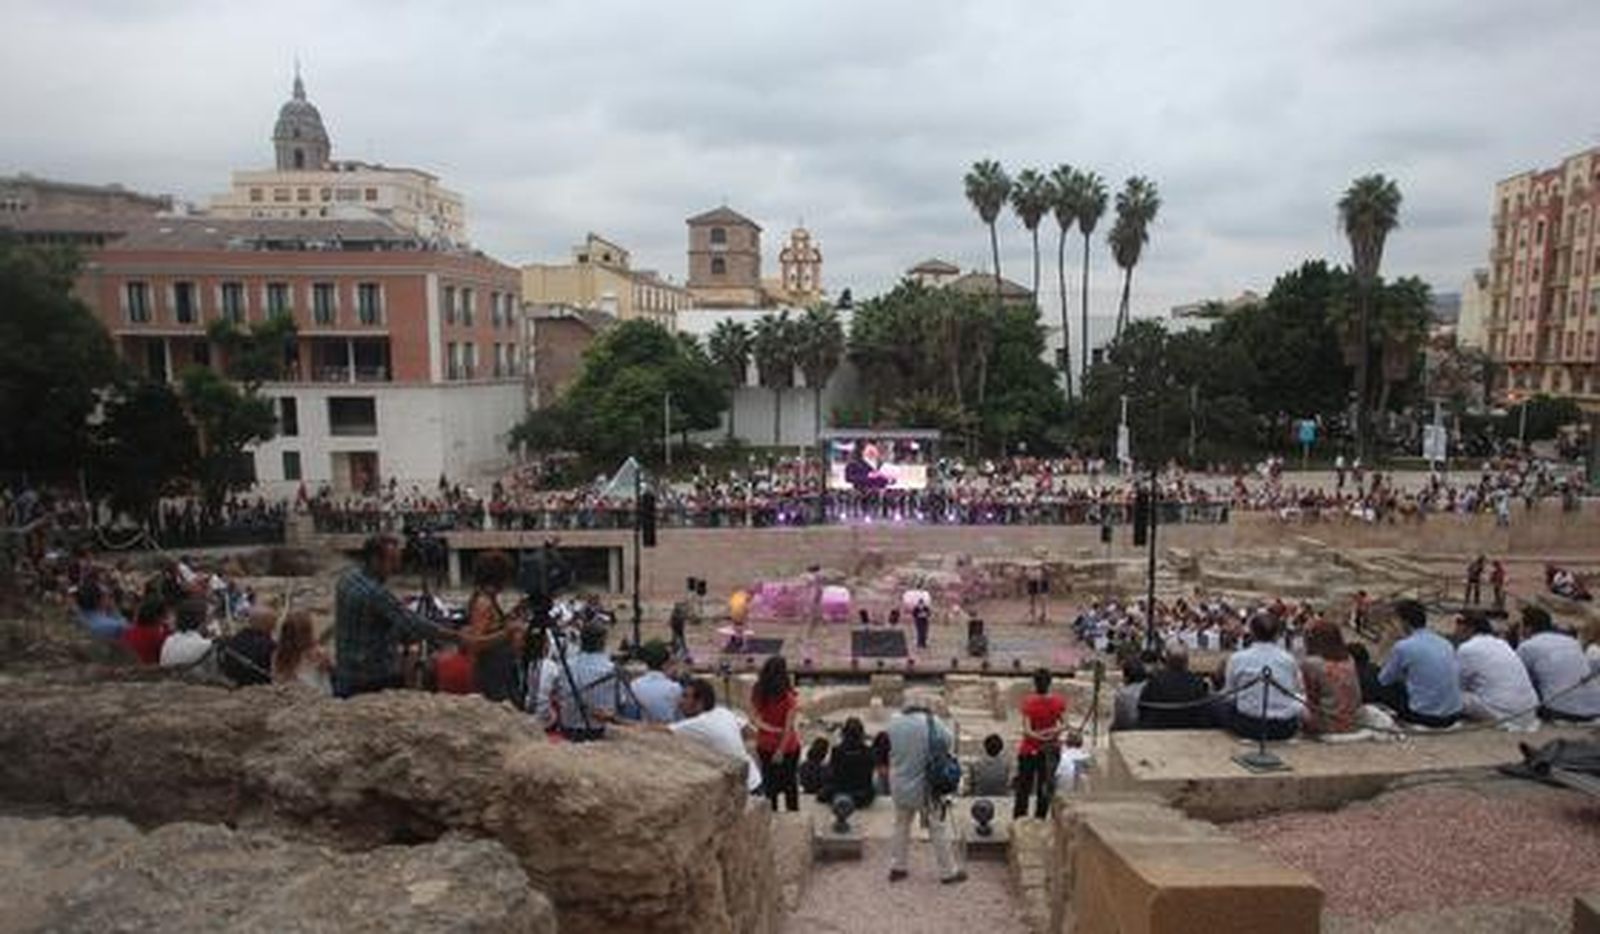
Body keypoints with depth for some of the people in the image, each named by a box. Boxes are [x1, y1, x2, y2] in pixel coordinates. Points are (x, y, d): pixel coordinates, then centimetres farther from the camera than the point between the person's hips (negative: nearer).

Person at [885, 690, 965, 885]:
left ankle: (896, 867, 26)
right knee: (937, 828, 9)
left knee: (901, 825, 20)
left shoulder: (894, 721, -7)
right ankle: (948, 871, 19)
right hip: (925, 786, -4)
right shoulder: (931, 722, -19)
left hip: (900, 786, 4)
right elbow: (948, 741, -5)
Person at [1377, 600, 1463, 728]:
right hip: (1453, 715, 6)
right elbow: (1458, 677, 21)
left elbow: (1384, 681, 2)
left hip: (1425, 716, -6)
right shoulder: (1445, 643, 6)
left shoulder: (1403, 647, -12)